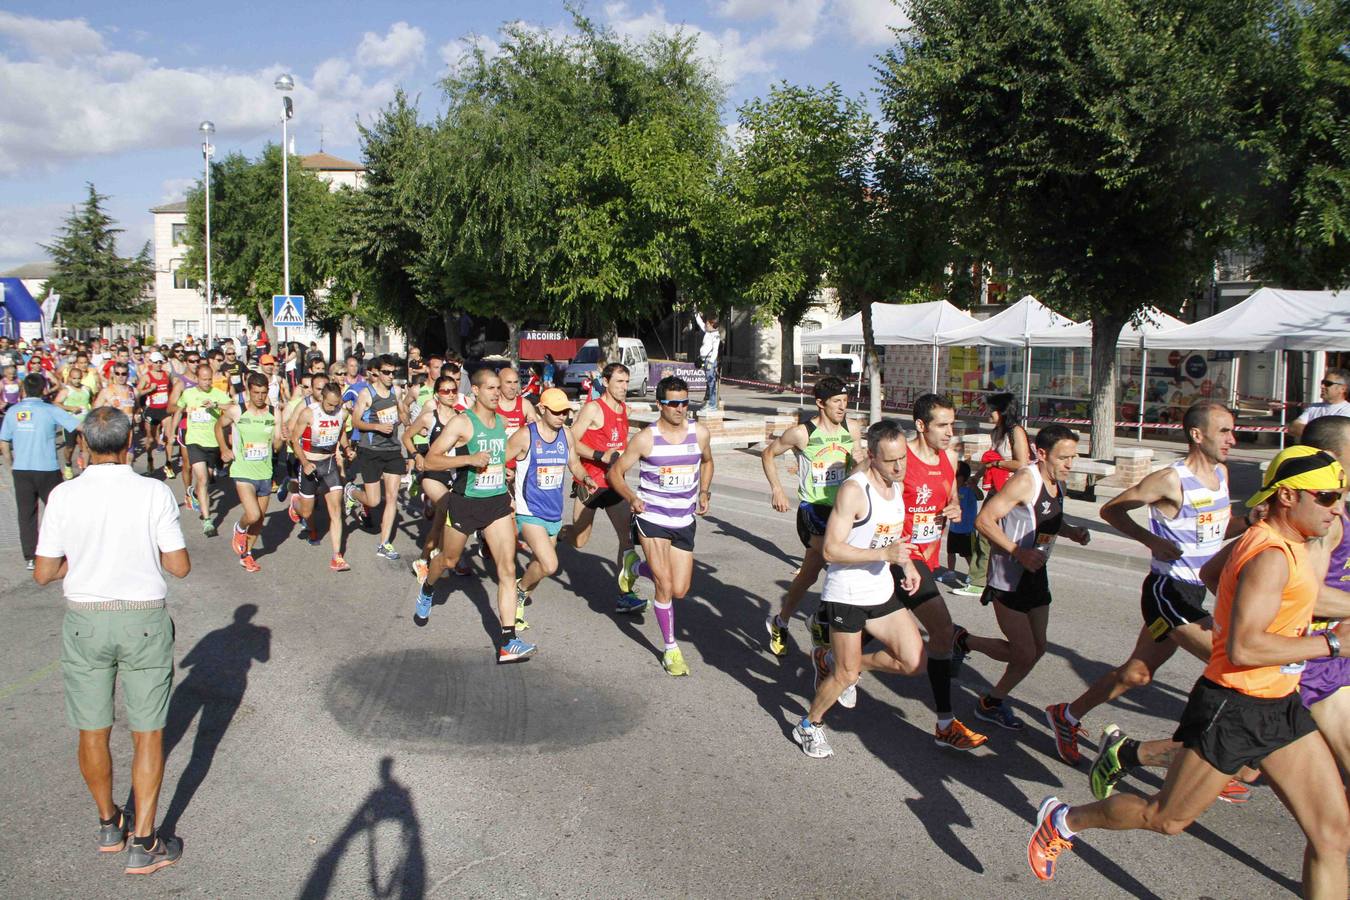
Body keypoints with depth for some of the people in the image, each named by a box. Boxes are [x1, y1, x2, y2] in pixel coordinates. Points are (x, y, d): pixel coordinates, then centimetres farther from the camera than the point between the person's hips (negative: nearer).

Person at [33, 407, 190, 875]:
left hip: (84, 621, 2)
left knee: (92, 732, 18)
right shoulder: (154, 493, -12)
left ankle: (108, 824, 35)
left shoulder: (64, 496, -8)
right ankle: (142, 843, 12)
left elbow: (44, 573, -3)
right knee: (147, 734, 9)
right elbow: (180, 566, -9)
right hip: (144, 620, -2)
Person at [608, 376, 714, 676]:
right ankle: (670, 649, 10)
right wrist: (631, 497, -22)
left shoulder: (699, 433, -2)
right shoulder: (646, 438, -13)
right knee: (665, 587, -10)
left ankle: (640, 567, 38)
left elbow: (707, 462, 20)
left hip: (685, 521, 4)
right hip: (652, 519, -4)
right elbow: (615, 472, -5)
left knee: (680, 591, 8)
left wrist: (704, 493, 7)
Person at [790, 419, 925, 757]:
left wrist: (906, 564, 8)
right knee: (845, 676, 1)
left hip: (882, 590, 7)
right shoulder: (853, 490, -21)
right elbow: (831, 550, -24)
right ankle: (809, 726, 27)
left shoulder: (897, 484, 5)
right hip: (846, 594, -7)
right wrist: (885, 554, -29)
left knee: (913, 662, 2)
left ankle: (844, 667, 25)